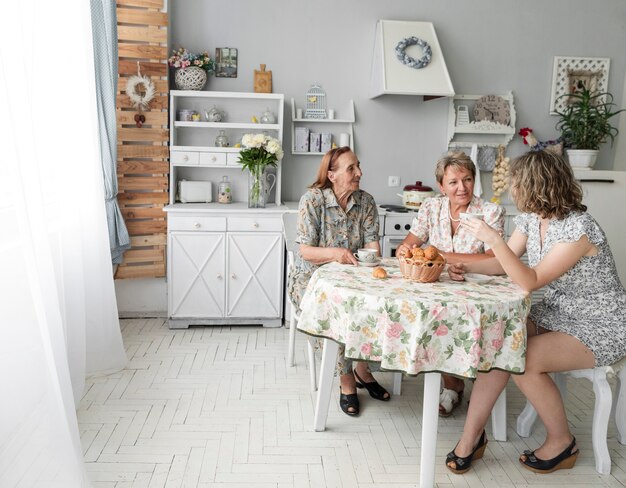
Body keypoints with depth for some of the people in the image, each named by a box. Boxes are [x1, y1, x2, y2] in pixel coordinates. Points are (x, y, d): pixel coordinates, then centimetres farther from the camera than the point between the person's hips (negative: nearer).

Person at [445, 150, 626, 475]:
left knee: (523, 361, -26)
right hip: (557, 314, 7)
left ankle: (561, 442, -1)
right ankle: (472, 435, -7)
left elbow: (530, 281, -28)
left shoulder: (577, 228, -25)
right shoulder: (530, 219, 0)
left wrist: (494, 240, -38)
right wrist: (467, 267, -10)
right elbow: (503, 265, 7)